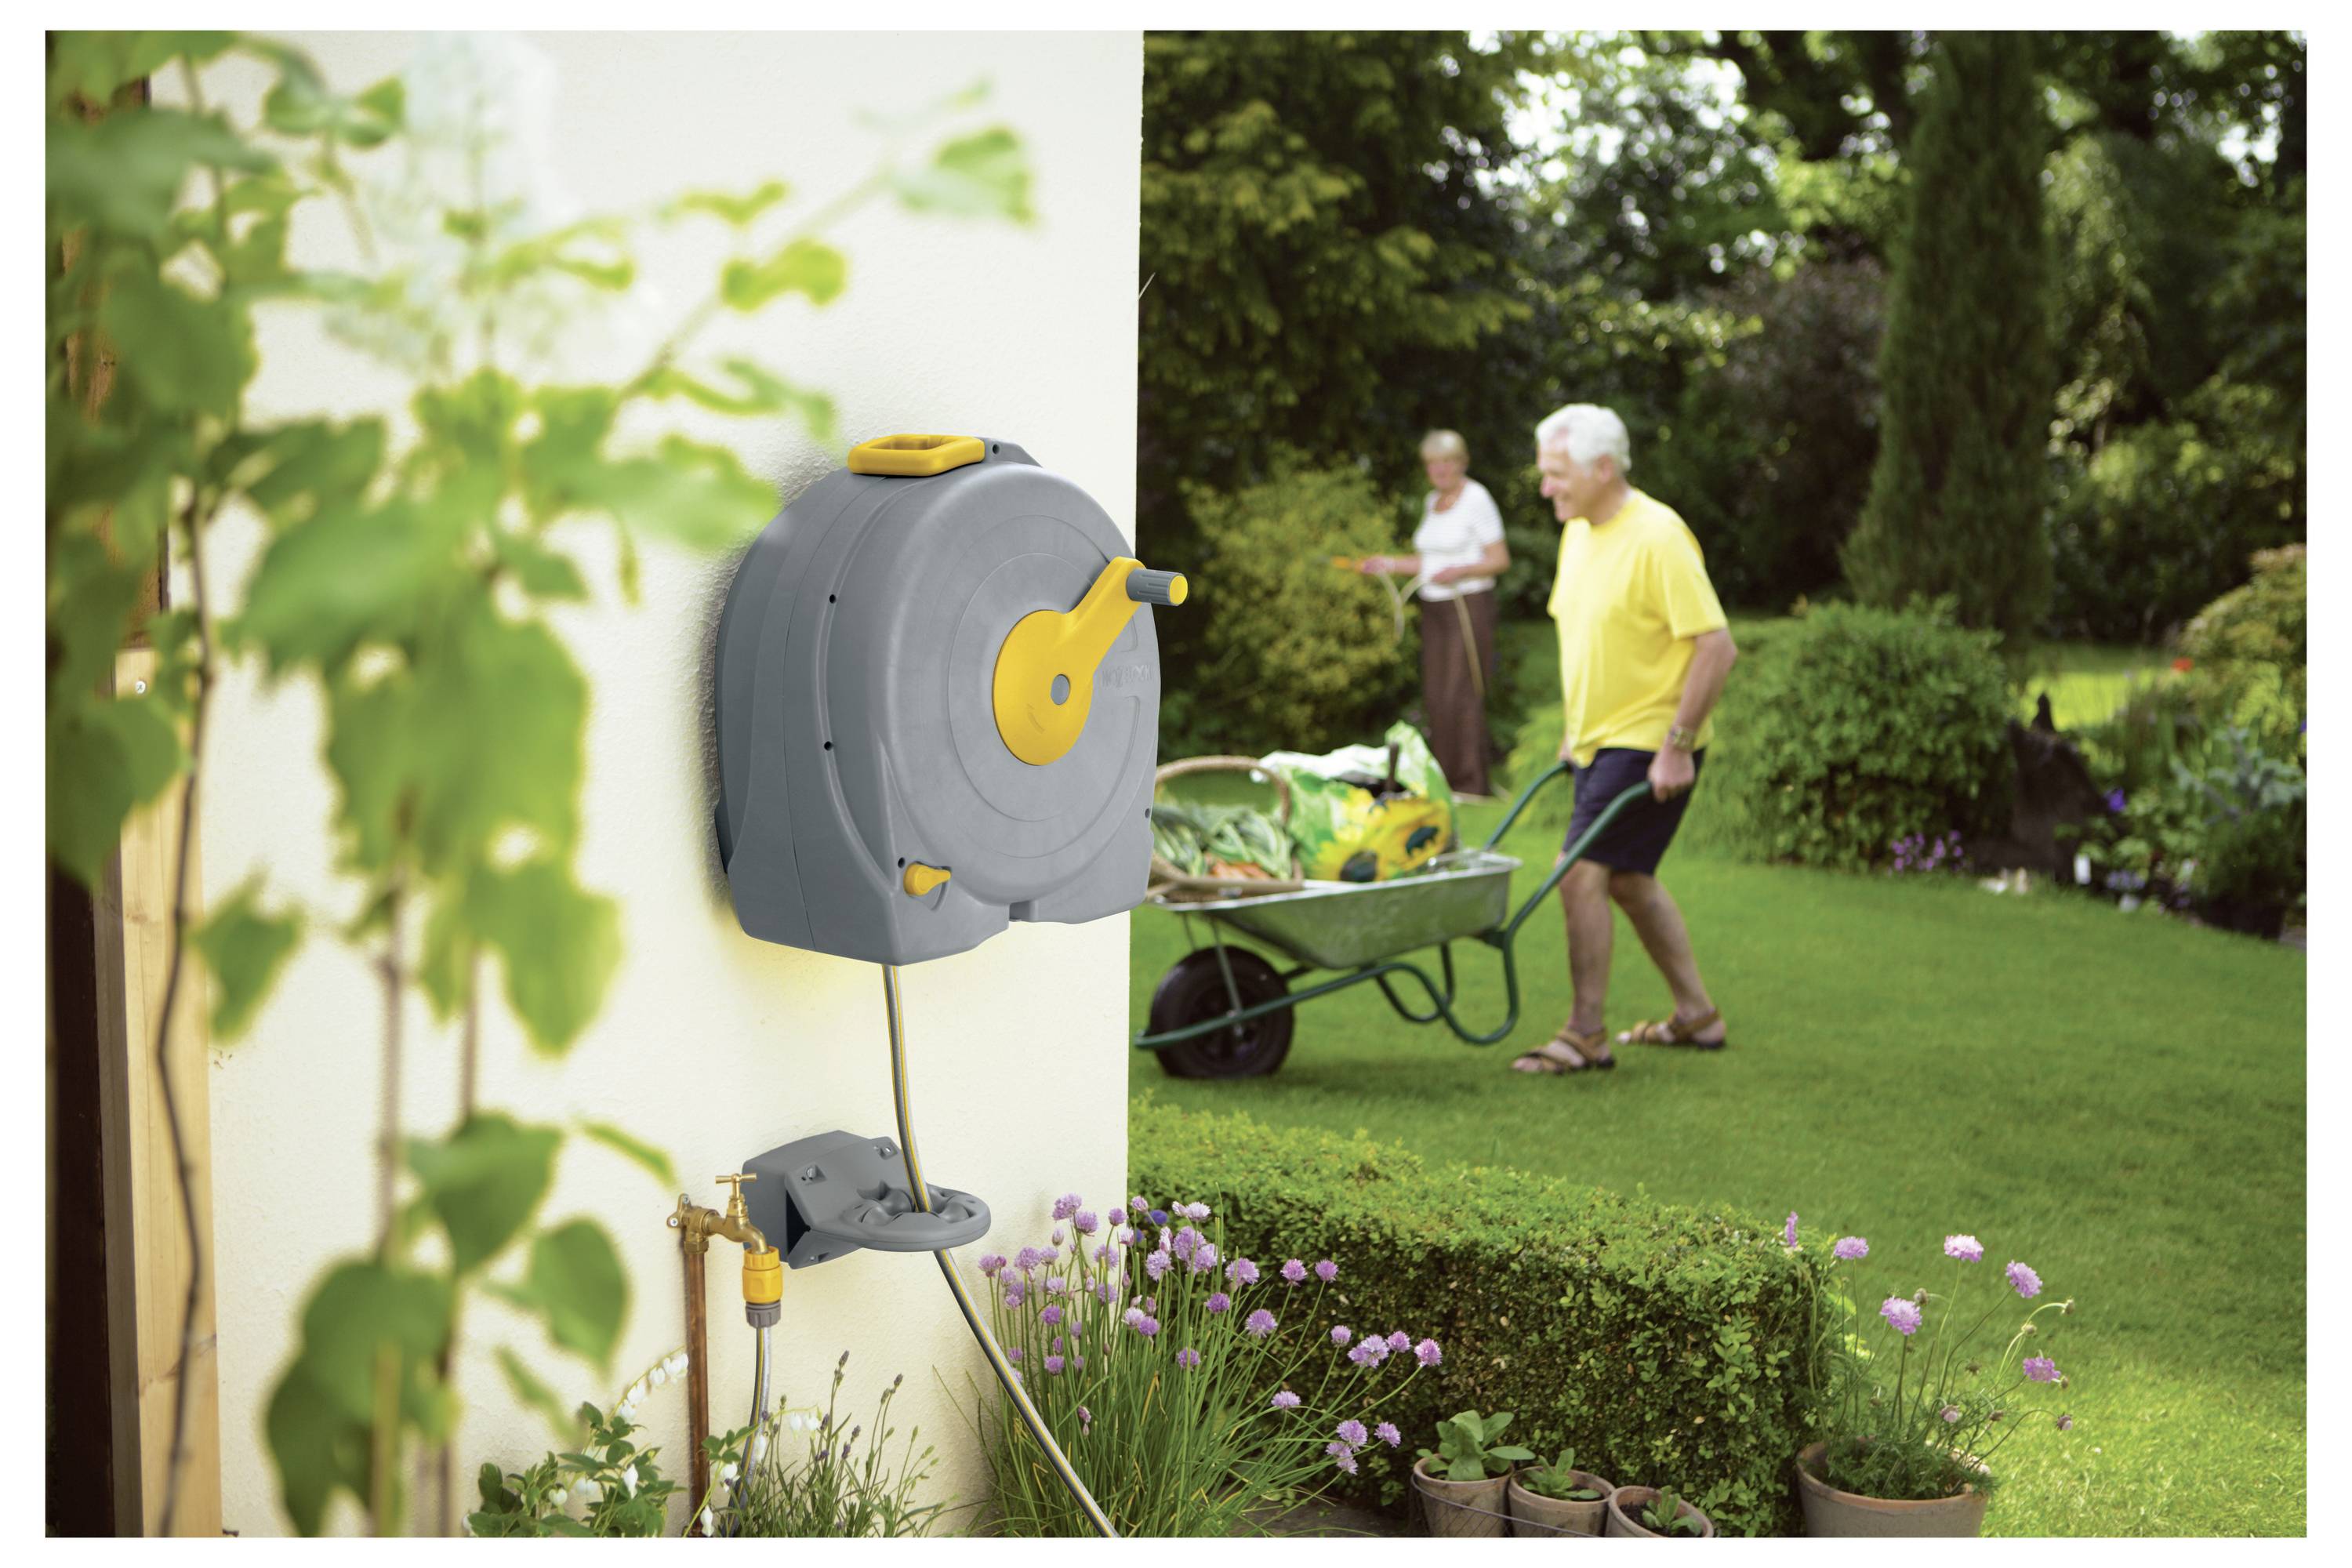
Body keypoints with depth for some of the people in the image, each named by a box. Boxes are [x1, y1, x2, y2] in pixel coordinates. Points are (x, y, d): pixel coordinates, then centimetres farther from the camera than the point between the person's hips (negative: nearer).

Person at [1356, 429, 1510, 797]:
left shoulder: (1477, 499, -7)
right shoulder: (1432, 501, 15)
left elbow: (1500, 559, -8)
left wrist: (1458, 571, -22)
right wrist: (1390, 563, 16)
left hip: (1468, 605, -7)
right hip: (1434, 608, 7)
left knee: (1461, 695, -11)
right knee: (1435, 695, 4)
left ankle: (1470, 783, -7)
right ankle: (1443, 779, 9)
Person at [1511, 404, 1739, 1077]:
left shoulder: (1657, 538, -20)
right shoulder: (1579, 534, 8)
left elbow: (1717, 647, -22)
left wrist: (1678, 745, -22)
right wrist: (1575, 730, 18)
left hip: (1650, 744, -10)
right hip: (1602, 740, 10)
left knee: (1584, 875, -12)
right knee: (1629, 878, 17)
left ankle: (1586, 1036, -3)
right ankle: (1696, 1013, 30)